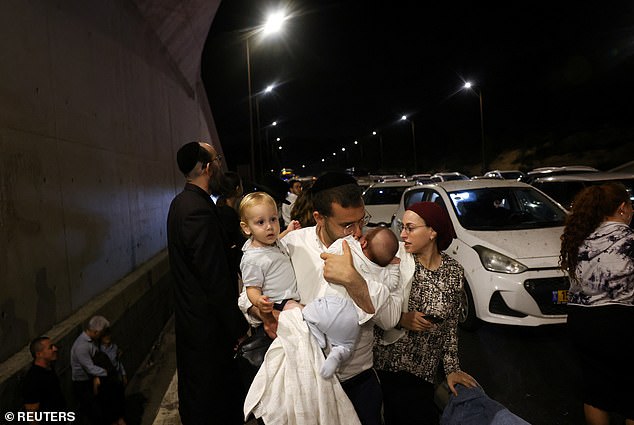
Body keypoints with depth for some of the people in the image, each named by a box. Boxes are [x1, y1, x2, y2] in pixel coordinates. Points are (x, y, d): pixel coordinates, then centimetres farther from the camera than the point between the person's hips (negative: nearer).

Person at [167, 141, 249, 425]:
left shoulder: (182, 202, 6)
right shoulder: (199, 210, -26)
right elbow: (215, 280, -26)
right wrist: (238, 327, -18)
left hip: (189, 315, 10)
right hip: (208, 325, -10)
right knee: (212, 399, 9)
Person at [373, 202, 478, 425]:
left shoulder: (454, 271, -2)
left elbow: (450, 324, 7)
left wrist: (452, 368, 7)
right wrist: (400, 319, -20)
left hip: (424, 371, 2)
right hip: (385, 363, -2)